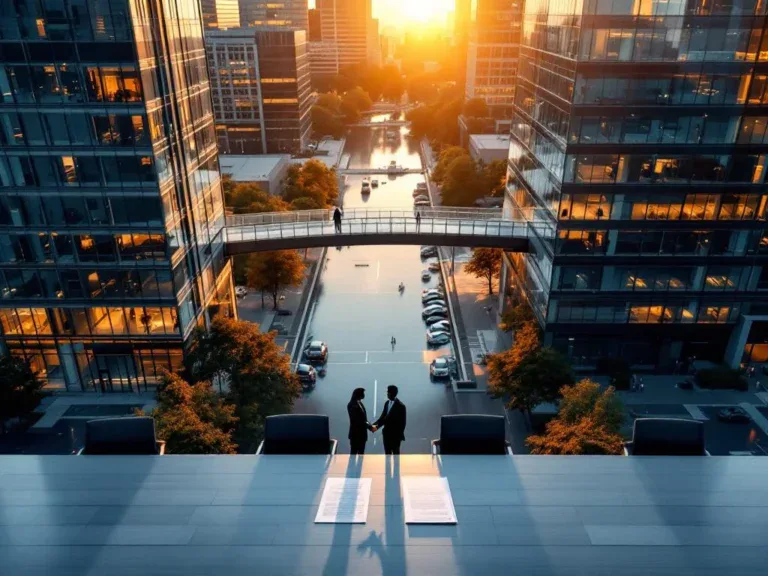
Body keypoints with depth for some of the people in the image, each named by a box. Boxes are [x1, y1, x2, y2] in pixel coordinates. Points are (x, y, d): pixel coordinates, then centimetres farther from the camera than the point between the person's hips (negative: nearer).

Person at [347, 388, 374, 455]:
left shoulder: (360, 403, 9)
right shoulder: (352, 405, -17)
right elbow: (357, 420, -21)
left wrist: (370, 426, -3)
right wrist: (370, 427, -20)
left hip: (362, 432, 8)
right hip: (356, 433, -8)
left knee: (361, 452, 12)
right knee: (354, 452, 1)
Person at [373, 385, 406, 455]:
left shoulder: (400, 405, -15)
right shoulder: (387, 403, 7)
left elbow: (402, 422, -13)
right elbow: (383, 416, 8)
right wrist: (375, 424, -9)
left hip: (395, 434, -7)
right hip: (387, 433, 7)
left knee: (395, 453, 3)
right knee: (387, 453, 12)